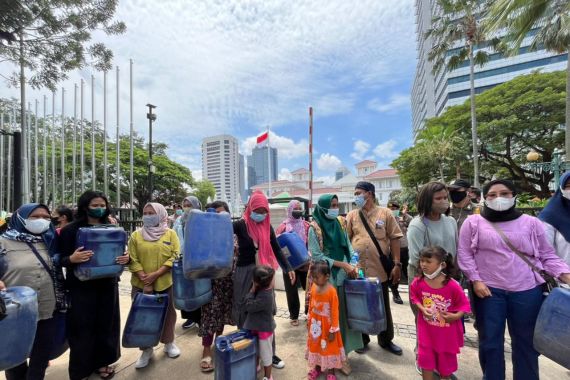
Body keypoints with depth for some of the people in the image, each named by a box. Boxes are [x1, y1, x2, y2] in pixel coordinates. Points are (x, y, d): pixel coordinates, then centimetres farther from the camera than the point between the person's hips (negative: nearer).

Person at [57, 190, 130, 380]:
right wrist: (72, 259, -26)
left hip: (108, 285, 3)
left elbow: (120, 253, 10)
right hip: (81, 287, -3)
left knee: (106, 324, 13)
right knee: (82, 327, 7)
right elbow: (60, 259, -5)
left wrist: (126, 258, -12)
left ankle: (102, 362, 33)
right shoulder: (70, 229, -6)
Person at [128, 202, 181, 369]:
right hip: (141, 285, 1)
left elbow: (175, 257, -9)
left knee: (167, 314, 14)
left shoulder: (171, 234, -1)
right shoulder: (136, 235, 1)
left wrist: (156, 274, -16)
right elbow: (133, 260, -4)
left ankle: (169, 343, 35)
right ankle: (146, 349, 30)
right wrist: (145, 281, -13)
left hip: (165, 283, 0)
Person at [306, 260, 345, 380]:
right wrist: (309, 319, 14)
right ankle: (317, 367, 44)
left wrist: (333, 330, -15)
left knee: (328, 347, 14)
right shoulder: (313, 287, -8)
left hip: (326, 324, -5)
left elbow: (334, 312, -20)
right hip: (315, 323, 6)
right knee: (315, 345, 22)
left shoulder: (331, 291, -26)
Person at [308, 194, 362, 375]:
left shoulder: (340, 224, 5)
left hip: (342, 275, 5)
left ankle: (341, 353, 29)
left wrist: (353, 265, -10)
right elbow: (316, 256, -15)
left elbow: (348, 247, 7)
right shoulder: (315, 228, -11)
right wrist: (343, 264, -15)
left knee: (342, 313, 11)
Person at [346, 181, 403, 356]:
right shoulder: (352, 215, 2)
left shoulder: (385, 213, -1)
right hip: (357, 270, 1)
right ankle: (362, 339, 34)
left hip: (380, 270, -1)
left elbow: (394, 239, -1)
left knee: (383, 308, 17)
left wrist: (397, 264, -5)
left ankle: (386, 340, 38)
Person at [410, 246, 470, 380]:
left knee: (446, 358, 21)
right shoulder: (418, 282, -16)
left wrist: (455, 316, -24)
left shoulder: (452, 285, -23)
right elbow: (415, 297, 1)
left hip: (447, 331, -1)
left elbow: (464, 304, -9)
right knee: (425, 357, 12)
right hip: (426, 329, 1)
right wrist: (422, 309, -15)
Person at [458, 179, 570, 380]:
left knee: (526, 341, 16)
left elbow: (547, 256, 8)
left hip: (527, 291, 2)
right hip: (489, 290, -1)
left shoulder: (531, 223, 4)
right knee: (490, 341, 10)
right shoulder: (473, 222, -1)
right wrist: (476, 280, -8)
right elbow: (465, 254, -1)